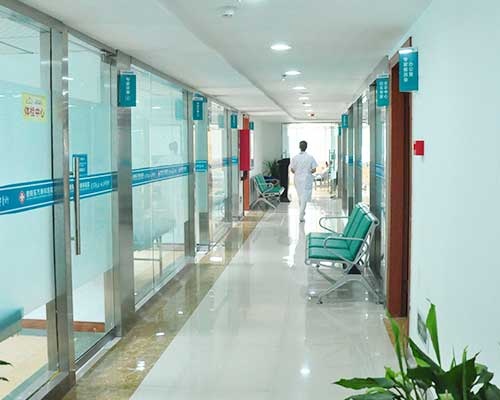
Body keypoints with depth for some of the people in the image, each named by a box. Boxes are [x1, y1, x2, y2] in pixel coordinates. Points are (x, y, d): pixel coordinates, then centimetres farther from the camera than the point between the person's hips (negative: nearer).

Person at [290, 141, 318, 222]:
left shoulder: (295, 158, -5)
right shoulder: (310, 157, -9)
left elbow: (292, 170, -3)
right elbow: (314, 170, -8)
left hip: (298, 179, 3)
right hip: (307, 179, -3)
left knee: (300, 196, 19)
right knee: (305, 197, -3)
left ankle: (302, 212, 33)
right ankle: (301, 215, -10)